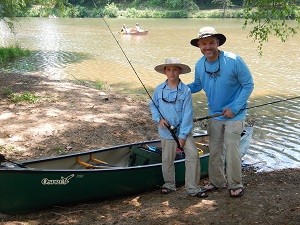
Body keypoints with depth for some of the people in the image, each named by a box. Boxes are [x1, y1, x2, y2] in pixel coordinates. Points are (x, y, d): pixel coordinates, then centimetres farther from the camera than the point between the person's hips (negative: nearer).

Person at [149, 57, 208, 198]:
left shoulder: (185, 91, -10)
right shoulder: (159, 90, -2)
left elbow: (187, 114, -11)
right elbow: (152, 105, 12)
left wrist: (183, 135, -13)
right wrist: (158, 118, -7)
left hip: (183, 130, -1)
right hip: (166, 131, 1)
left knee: (193, 154, -8)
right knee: (167, 159, 10)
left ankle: (192, 188, 6)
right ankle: (169, 184, 32)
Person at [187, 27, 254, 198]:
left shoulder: (233, 61, -21)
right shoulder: (200, 65, -4)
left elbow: (248, 85, -14)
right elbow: (198, 85, 14)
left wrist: (234, 108, -19)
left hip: (234, 115, -5)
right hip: (215, 114, 5)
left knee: (231, 150, -6)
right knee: (214, 150, 14)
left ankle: (236, 185, 15)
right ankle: (217, 181, 33)